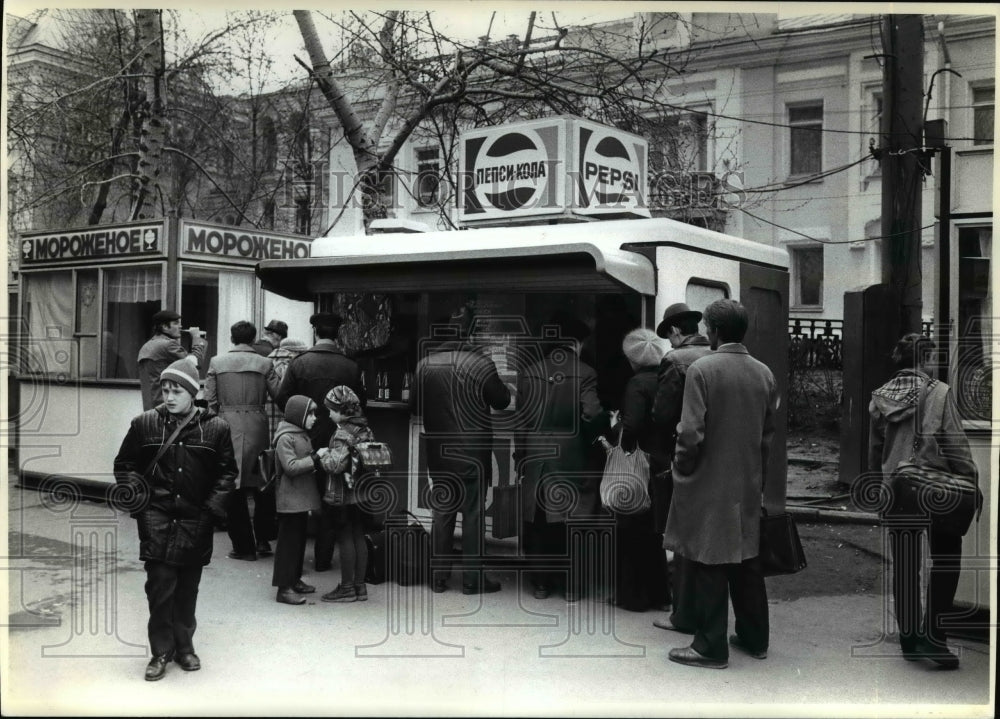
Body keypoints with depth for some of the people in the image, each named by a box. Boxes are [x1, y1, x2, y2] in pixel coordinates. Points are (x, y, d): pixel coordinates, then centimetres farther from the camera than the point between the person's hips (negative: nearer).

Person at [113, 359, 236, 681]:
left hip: (195, 519, 1)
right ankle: (161, 652, 7)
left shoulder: (215, 428, -2)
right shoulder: (145, 424, -1)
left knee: (188, 587, 10)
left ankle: (184, 647, 25)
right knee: (160, 583, -5)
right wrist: (138, 498, -1)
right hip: (157, 517, -1)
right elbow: (124, 464, 10)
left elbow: (227, 471, 7)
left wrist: (213, 506, -3)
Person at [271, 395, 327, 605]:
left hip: (302, 499, 10)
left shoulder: (302, 435, 15)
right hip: (290, 499, -10)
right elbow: (291, 467, -24)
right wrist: (316, 457, -22)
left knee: (299, 540, 16)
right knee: (288, 542, -6)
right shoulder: (285, 438, -15)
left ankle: (295, 580, 26)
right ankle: (284, 588, -1)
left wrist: (318, 464, 7)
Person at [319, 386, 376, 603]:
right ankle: (360, 585, 18)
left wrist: (323, 457, -8)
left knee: (344, 538, 1)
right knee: (359, 537, 12)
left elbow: (336, 464, -27)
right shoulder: (366, 430, 7)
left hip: (344, 495, -8)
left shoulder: (343, 434, -18)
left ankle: (347, 587, 8)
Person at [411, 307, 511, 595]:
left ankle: (438, 576, 18)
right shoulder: (481, 363, -14)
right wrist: (504, 388, 17)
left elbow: (414, 406, 5)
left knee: (441, 512, 12)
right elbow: (502, 400, -3)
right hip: (472, 451, -3)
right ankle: (472, 579, 8)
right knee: (472, 513, 4)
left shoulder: (424, 365, -4)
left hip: (437, 451, 4)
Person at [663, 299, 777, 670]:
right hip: (749, 486, 6)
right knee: (747, 562, 16)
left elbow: (691, 434, -18)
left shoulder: (701, 370, -15)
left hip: (709, 486, -6)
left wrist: (681, 469, -1)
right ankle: (754, 639, 27)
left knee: (710, 568, 2)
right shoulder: (764, 373, 3)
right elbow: (770, 433, 10)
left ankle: (711, 647, 9)